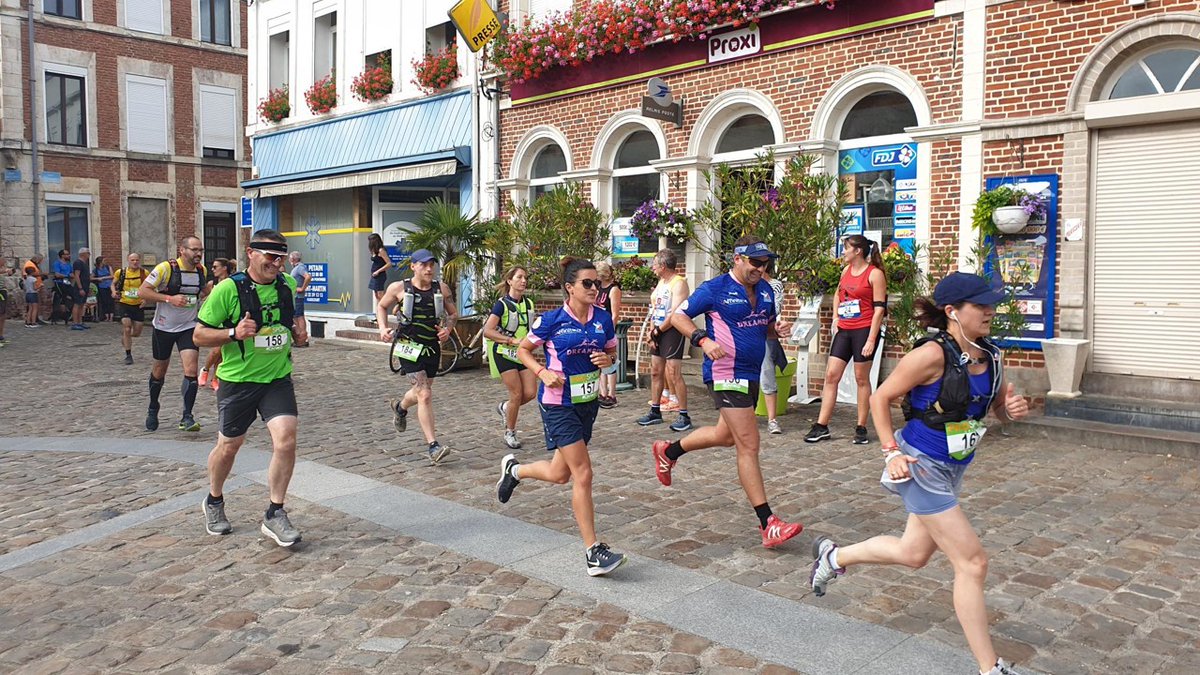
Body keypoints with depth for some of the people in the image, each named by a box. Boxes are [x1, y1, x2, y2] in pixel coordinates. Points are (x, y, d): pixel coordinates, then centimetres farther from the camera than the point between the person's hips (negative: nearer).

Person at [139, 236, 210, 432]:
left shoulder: (202, 271, 1)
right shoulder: (166, 268, -15)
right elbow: (142, 291, -17)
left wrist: (207, 291, -1)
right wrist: (169, 298, -27)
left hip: (189, 327, 2)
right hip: (164, 327, -2)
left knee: (191, 370, -14)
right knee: (159, 371, 14)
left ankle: (187, 417, -8)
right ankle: (153, 410, 38)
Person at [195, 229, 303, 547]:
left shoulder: (288, 285, 2)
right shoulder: (228, 288, -14)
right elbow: (200, 335, -10)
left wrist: (296, 331, 6)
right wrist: (234, 333, -25)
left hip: (278, 378, 3)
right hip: (238, 380, -3)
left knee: (286, 440, -14)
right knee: (229, 446, 13)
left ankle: (275, 515, 1)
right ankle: (214, 502, 41)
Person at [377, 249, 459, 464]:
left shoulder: (441, 289, 1)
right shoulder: (399, 288, -5)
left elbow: (453, 313, 13)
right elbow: (381, 307, 11)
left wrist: (447, 329, -7)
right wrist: (383, 328, -4)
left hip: (432, 347, 4)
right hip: (409, 347, -4)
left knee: (421, 392, 20)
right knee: (425, 395, -14)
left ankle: (400, 407, 56)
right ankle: (433, 446, -12)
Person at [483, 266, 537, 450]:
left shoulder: (529, 304, 7)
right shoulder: (502, 304, -11)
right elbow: (487, 331, -18)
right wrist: (512, 340, -24)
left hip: (522, 353, 6)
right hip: (504, 353, -6)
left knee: (531, 393, -4)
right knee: (517, 393, -8)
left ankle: (505, 408, 27)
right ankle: (509, 433, 12)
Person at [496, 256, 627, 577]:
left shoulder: (603, 318, -1)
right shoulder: (552, 320, -13)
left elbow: (612, 351, 14)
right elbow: (523, 350, 0)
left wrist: (607, 360, -9)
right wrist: (543, 372, -16)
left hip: (588, 402, 6)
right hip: (559, 403, -6)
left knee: (560, 473, 15)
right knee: (582, 474, -10)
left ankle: (514, 469, 45)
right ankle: (593, 551, -2)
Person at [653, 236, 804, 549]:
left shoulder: (765, 290, 9)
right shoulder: (715, 289, -11)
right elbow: (678, 316, -6)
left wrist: (778, 329, -2)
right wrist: (704, 340, -22)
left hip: (752, 375, 9)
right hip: (726, 376, -9)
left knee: (726, 435, 24)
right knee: (749, 445, -10)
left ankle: (668, 451, 47)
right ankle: (768, 524, -6)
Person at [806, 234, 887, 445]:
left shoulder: (875, 274, -8)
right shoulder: (846, 270, 11)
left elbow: (879, 308, -12)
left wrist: (871, 339, -17)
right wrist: (836, 317, 13)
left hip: (864, 331, -6)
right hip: (844, 330, 6)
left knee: (861, 378, 2)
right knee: (831, 375, 2)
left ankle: (861, 428, 13)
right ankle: (821, 427, 5)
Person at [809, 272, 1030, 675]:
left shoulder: (991, 356, -1)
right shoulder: (932, 355, -23)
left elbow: (999, 406, 13)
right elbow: (881, 398, -14)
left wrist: (1013, 410, -10)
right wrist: (892, 452, -18)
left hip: (952, 470, 8)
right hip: (921, 467, -8)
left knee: (913, 554, 21)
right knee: (972, 563, -4)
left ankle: (834, 556, 43)